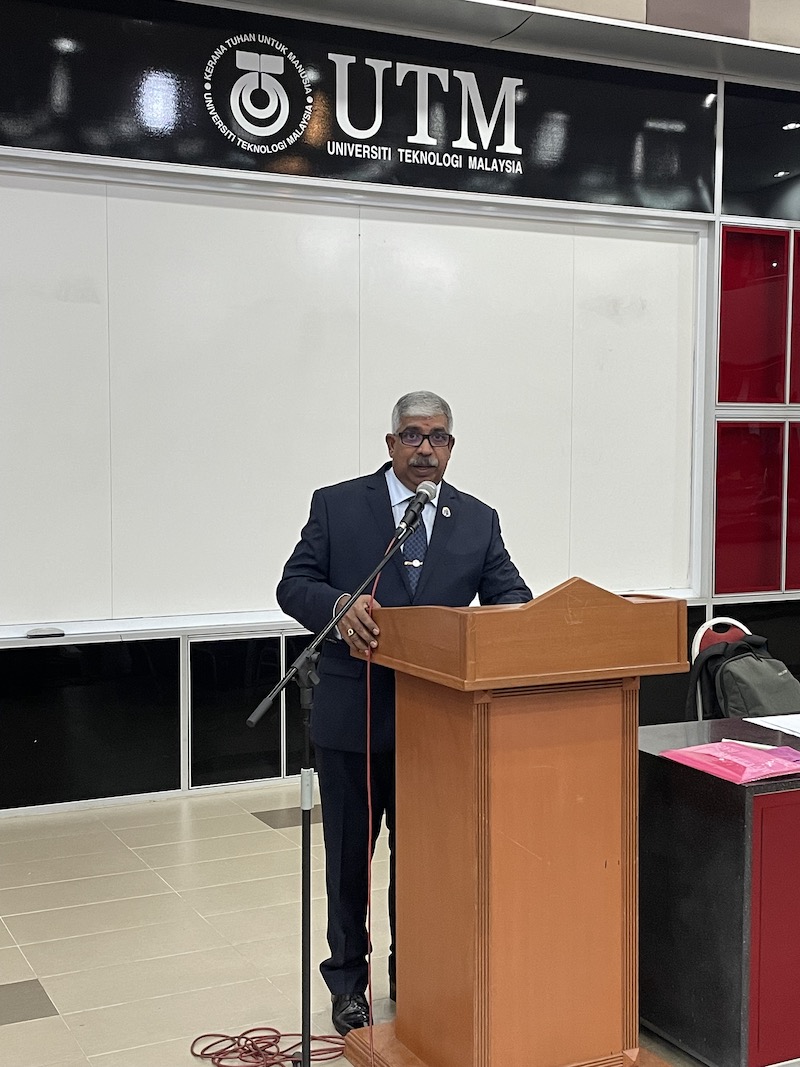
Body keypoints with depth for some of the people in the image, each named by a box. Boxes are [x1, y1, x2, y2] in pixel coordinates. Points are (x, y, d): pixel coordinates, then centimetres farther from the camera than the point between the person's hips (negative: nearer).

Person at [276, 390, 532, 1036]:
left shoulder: (478, 521, 5)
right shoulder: (337, 505, -1)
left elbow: (509, 595, -1)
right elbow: (294, 586, -6)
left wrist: (515, 612, -25)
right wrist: (340, 606, -26)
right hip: (353, 715, -1)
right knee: (349, 857, 13)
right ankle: (348, 980, 32)